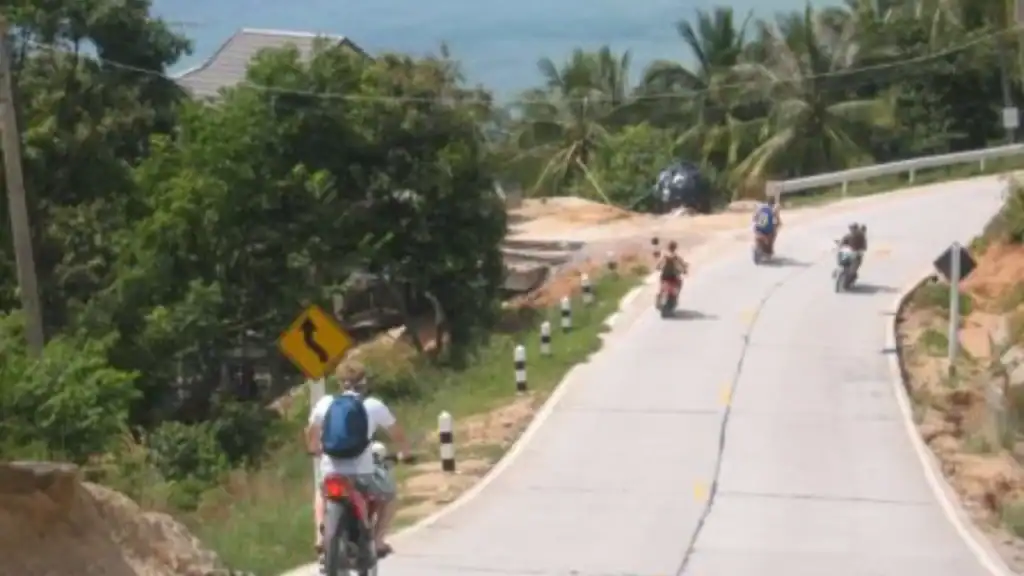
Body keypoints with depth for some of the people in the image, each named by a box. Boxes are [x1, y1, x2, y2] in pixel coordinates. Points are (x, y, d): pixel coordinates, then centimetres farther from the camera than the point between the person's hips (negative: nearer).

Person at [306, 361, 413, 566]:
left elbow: (311, 434, 18)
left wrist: (316, 449, 39)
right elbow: (398, 435, 11)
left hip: (331, 471, 2)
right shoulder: (374, 405, 2)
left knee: (321, 490, 37)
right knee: (390, 495, 27)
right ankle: (378, 542, 11)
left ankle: (321, 537, 18)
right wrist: (404, 453, 32)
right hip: (363, 472, -2)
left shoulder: (325, 403, 6)